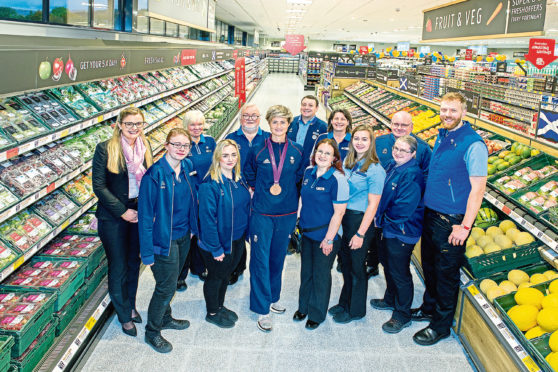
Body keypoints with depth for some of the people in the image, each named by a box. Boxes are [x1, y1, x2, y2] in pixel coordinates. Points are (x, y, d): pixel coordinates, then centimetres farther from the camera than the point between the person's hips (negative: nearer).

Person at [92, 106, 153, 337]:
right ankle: (124, 316, 23)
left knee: (134, 262, 17)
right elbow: (99, 186, -12)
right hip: (113, 217, -4)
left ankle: (131, 306, 37)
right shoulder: (105, 149, -11)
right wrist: (122, 211, -15)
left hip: (139, 214, 4)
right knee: (118, 268, 5)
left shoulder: (145, 147, 3)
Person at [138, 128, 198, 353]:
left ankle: (165, 318, 43)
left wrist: (192, 228, 8)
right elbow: (145, 215, -18)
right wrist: (147, 251, -17)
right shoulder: (155, 174, -20)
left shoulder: (188, 168, -1)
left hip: (183, 235, 6)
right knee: (166, 286, 3)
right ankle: (152, 331, 24)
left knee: (171, 282, 21)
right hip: (164, 239, -6)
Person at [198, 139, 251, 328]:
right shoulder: (210, 185, -23)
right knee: (215, 277, 14)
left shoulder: (239, 180, -1)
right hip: (218, 242, -6)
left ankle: (220, 306, 46)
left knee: (225, 275, 24)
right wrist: (216, 249, -20)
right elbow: (207, 219, -22)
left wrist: (246, 234, 6)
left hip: (237, 240, 7)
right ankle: (212, 313, 36)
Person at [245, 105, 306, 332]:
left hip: (287, 213, 2)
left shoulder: (297, 151, -1)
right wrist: (262, 190, 4)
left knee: (278, 258, 16)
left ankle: (273, 297, 36)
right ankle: (262, 309, 11)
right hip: (262, 213, -2)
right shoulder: (258, 150, -5)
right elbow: (249, 174, 11)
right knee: (260, 260, 0)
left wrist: (285, 188, 4)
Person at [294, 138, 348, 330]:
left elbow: (339, 212, -18)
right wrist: (301, 225, 13)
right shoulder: (309, 172, 1)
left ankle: (317, 314, 29)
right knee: (306, 271, 19)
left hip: (325, 235, -6)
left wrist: (329, 239, -17)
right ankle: (304, 306, 39)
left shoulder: (337, 179, -19)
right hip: (307, 232, 6)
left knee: (321, 274, 9)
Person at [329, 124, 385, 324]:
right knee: (345, 263, 18)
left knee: (357, 267, 8)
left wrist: (360, 233, -17)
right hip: (342, 217, 6)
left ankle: (356, 310, 26)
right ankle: (345, 302, 37)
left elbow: (373, 204, -15)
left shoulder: (375, 169, -14)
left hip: (360, 220, -6)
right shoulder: (347, 162, 7)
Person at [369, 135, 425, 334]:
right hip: (387, 228, 9)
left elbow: (403, 208, -26)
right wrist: (379, 218, 4)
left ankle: (402, 315, 20)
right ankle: (390, 300, 46)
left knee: (400, 273, 3)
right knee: (388, 265, 24)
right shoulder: (391, 166, 4)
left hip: (402, 231, -9)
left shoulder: (412, 175, -23)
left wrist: (382, 219, -13)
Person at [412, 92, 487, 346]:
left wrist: (465, 226, -21)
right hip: (430, 213, 8)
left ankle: (441, 325, 23)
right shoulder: (442, 136, 7)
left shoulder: (473, 144, -18)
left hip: (451, 220, -7)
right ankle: (429, 307, 42)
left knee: (446, 273, 6)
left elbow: (477, 188, -19)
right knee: (429, 265, 21)